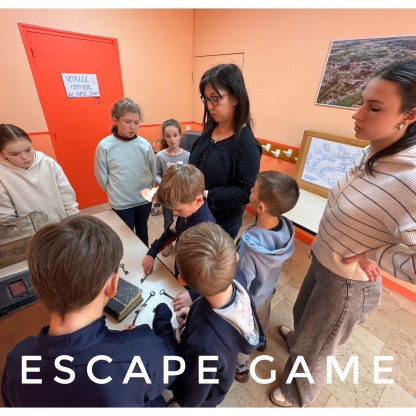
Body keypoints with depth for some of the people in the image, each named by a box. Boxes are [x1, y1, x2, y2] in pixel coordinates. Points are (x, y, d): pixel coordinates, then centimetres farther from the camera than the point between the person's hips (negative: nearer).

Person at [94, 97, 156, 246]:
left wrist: (146, 190, 6)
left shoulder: (144, 144, -9)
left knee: (142, 231, 23)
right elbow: (101, 176, -3)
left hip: (144, 199, 2)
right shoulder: (104, 146, -13)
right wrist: (115, 193, 3)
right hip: (120, 203, -2)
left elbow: (153, 171, 2)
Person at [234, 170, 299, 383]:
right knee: (263, 318, 36)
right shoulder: (286, 227, -25)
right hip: (268, 290, 6)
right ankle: (261, 341, 67)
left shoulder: (250, 247, -45)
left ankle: (240, 368, 53)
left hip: (249, 301, -5)